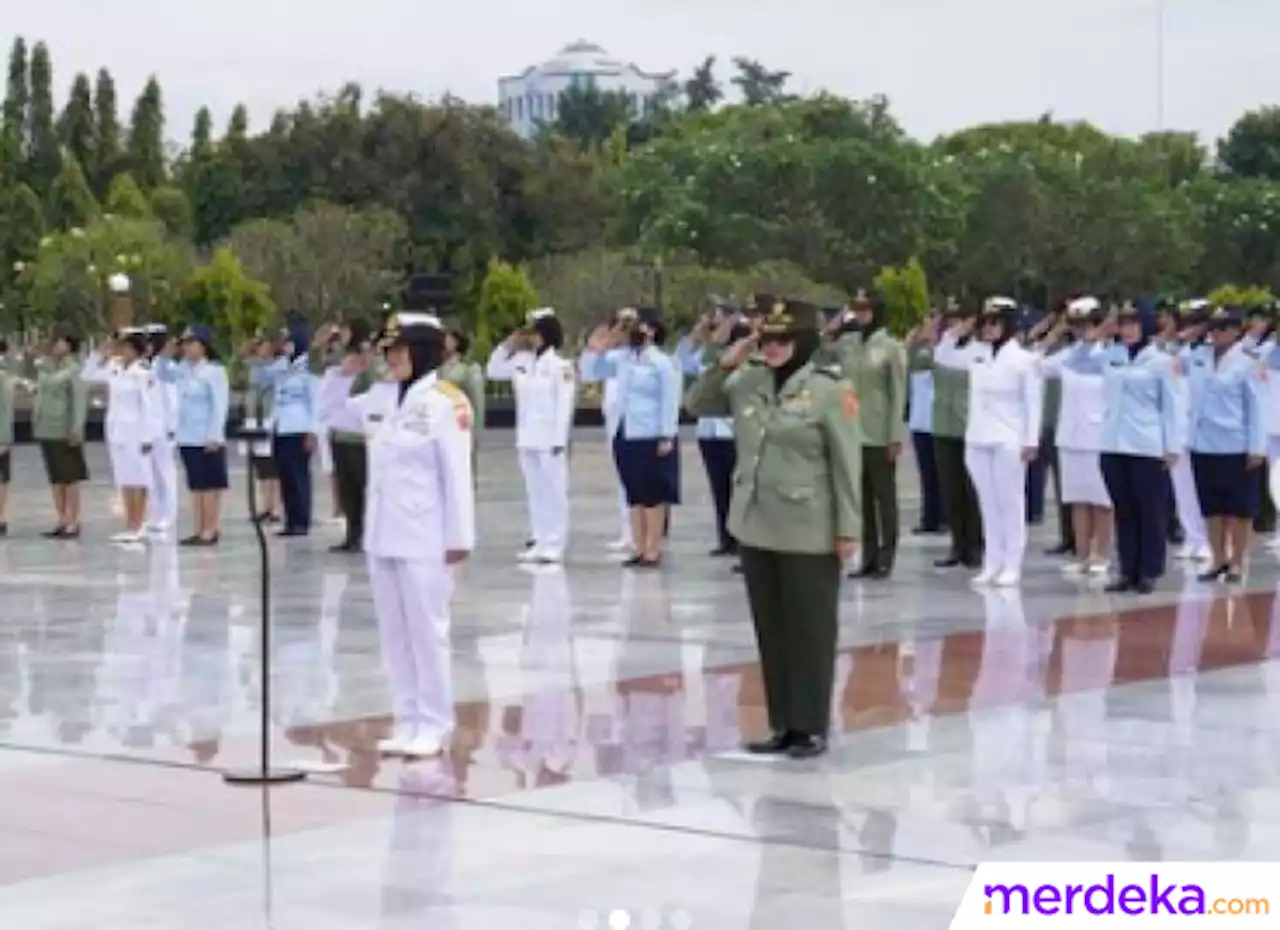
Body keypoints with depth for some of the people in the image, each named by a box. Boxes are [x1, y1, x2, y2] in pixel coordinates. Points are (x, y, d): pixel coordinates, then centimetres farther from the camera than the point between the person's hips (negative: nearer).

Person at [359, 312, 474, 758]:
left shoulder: (446, 401, -12)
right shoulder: (379, 397, 8)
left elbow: (457, 474, -12)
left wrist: (460, 536, -13)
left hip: (423, 536, -7)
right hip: (382, 533, 7)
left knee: (426, 630, 0)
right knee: (393, 632, 10)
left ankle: (434, 725, 9)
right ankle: (408, 722, 19)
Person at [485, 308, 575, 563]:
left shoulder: (560, 364, -11)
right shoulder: (521, 360, 8)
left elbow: (565, 404, -13)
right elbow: (492, 372, 18)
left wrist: (560, 439, -16)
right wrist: (506, 346, 5)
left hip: (550, 438, -7)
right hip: (527, 437, 7)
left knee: (554, 491, -1)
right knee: (534, 491, 11)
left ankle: (555, 544, 2)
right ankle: (540, 541, 17)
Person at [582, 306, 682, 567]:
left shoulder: (662, 362, -9)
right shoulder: (621, 357, 9)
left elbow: (670, 401, -12)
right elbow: (591, 373, 19)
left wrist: (667, 436, -16)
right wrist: (594, 351, 1)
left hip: (652, 436, -7)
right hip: (626, 435, 7)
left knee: (653, 496, 1)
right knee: (635, 496, 10)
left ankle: (653, 551, 5)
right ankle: (640, 550, 15)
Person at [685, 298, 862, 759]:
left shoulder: (830, 389, -12)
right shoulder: (747, 381, 5)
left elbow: (847, 463, -11)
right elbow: (696, 405, 15)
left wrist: (848, 529, -13)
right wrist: (724, 365, -1)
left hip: (809, 532, -6)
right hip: (755, 526, 6)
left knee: (810, 631, 3)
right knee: (770, 630, 11)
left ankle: (811, 728, 12)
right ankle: (783, 725, 20)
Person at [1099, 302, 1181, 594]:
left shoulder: (1160, 360, -1)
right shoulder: (1110, 356, 8)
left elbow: (1170, 405, -1)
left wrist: (1173, 445, -4)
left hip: (1147, 446, -4)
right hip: (1114, 445, 4)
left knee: (1150, 510, 2)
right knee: (1123, 511, 8)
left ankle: (1149, 572, 7)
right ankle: (1127, 571, 13)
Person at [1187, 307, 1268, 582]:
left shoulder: (1248, 360, -9)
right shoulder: (1199, 358, 5)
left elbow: (1257, 406, -9)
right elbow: (1194, 401, 18)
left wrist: (1257, 448, -11)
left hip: (1237, 447, -5)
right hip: (1204, 446, 5)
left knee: (1240, 508, 5)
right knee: (1212, 507, 12)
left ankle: (1237, 562, 14)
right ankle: (1219, 559, 22)